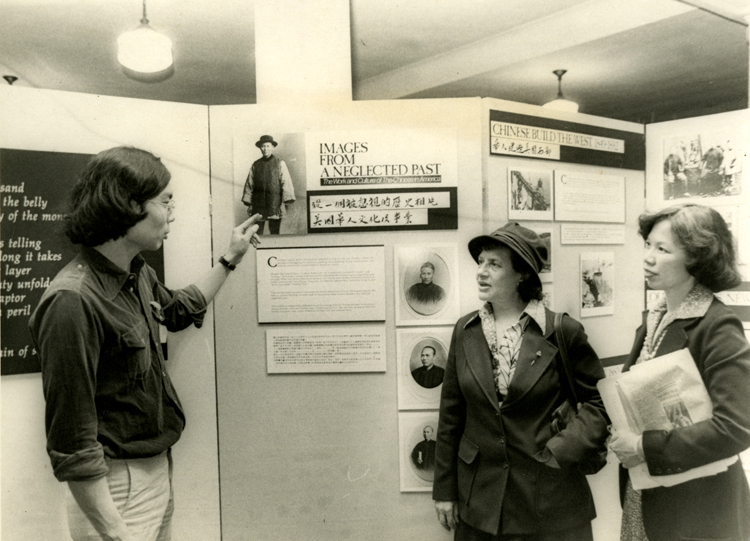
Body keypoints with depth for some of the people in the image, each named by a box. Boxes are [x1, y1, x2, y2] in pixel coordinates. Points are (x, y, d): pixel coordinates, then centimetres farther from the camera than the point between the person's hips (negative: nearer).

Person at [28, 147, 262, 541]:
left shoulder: (137, 273, 1)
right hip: (114, 487, -8)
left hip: (158, 468, 9)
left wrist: (230, 259, 24)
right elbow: (71, 446, -24)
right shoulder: (73, 302, -26)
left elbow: (177, 310, 24)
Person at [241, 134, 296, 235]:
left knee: (275, 233, 2)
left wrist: (286, 201, -8)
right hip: (258, 206, 2)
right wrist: (248, 202, 7)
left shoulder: (279, 164, 6)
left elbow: (286, 182, 1)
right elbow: (249, 184, 13)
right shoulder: (255, 165, 11)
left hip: (275, 204, -1)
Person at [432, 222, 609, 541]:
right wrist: (445, 489, 5)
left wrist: (561, 451, -15)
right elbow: (451, 415, 4)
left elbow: (597, 402, 0)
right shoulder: (465, 331, 1)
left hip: (548, 498, -2)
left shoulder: (563, 332, -9)